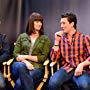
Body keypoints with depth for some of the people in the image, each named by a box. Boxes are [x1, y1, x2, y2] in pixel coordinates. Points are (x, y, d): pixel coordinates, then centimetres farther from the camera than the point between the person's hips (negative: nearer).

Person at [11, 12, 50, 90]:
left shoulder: (45, 39, 12)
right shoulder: (22, 36, 15)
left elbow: (43, 57, 3)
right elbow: (15, 53, 7)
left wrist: (27, 56, -6)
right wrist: (25, 62, -13)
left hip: (36, 67, -2)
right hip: (21, 64, 2)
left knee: (19, 83, -34)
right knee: (21, 66, -38)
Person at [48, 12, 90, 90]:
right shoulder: (60, 39, 12)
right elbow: (54, 59, 6)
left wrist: (81, 65, -20)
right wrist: (56, 41, 0)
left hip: (81, 70, -2)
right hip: (66, 69, 2)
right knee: (53, 83, -29)